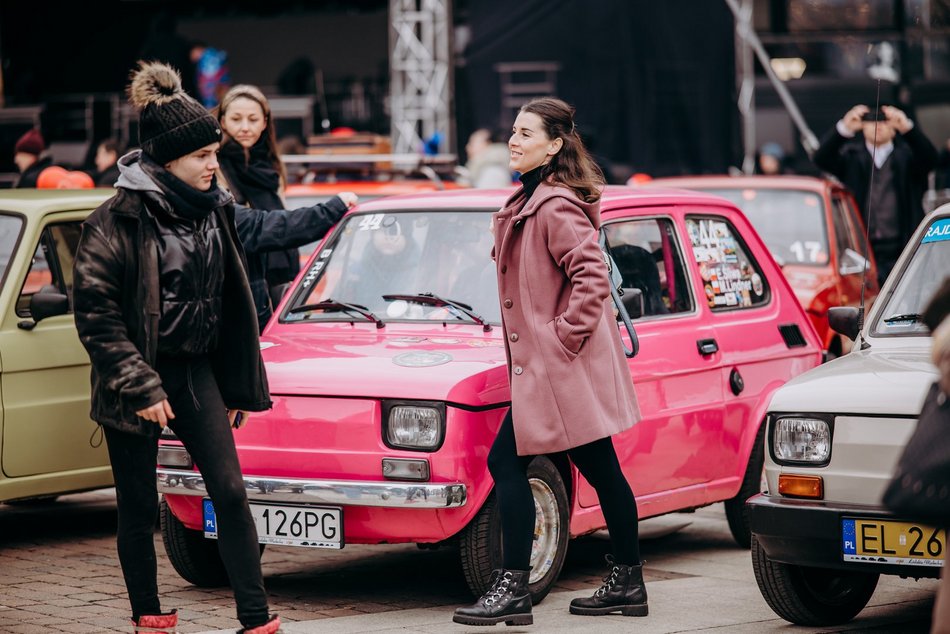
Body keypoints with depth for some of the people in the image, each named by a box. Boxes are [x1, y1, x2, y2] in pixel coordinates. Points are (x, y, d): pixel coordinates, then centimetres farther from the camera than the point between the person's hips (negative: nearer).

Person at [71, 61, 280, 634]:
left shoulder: (213, 210, 6)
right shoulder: (119, 220, -13)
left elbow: (232, 301, 14)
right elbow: (94, 311, -14)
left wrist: (238, 386, 14)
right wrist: (140, 387, -17)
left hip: (195, 369, 5)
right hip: (135, 377, -5)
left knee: (231, 492, -4)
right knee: (140, 509, 4)